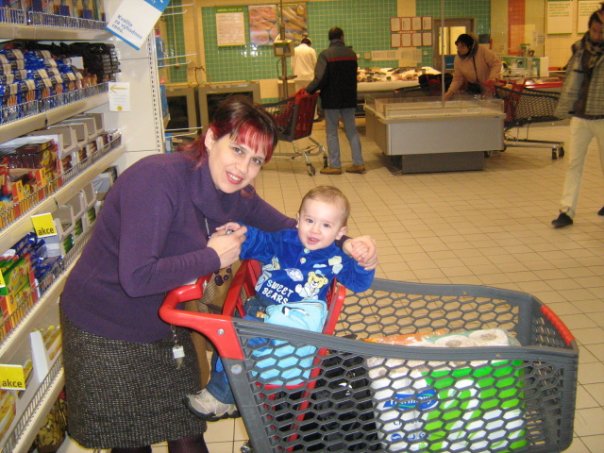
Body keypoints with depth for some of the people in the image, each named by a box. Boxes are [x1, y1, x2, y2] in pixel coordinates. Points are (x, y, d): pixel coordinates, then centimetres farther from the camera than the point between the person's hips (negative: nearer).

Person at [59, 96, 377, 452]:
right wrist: (213, 257, -25)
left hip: (165, 324, 6)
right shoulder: (159, 178, -30)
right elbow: (137, 277, -35)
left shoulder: (234, 194, -5)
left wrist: (345, 245, -9)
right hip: (106, 333, -6)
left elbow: (288, 230, 7)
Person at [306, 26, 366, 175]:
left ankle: (334, 165, 6)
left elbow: (320, 79, -19)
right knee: (352, 131, 11)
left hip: (331, 100, -4)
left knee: (331, 132, 4)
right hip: (349, 99, 5)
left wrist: (308, 90, -7)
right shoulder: (351, 54, 3)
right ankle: (358, 163, 12)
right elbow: (353, 77, 11)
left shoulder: (325, 55, -12)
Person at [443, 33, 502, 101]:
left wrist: (492, 77, -34)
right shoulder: (458, 59, -10)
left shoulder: (483, 51, -21)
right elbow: (457, 79, -7)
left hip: (490, 86, -2)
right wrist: (450, 92, -22)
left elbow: (496, 63, -18)